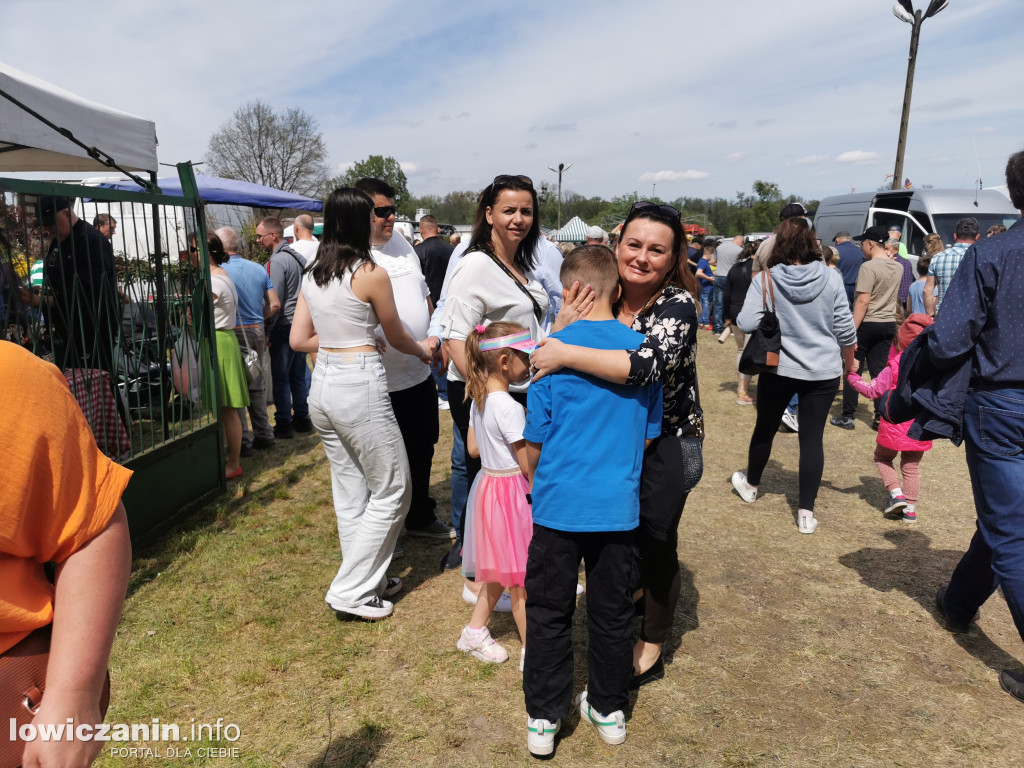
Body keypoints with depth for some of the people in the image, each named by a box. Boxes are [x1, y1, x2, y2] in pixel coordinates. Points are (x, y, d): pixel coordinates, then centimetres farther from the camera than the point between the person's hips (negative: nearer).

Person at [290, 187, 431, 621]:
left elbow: (299, 339, 10)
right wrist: (424, 351, 21)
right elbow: (396, 338, 1)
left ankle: (369, 579, 30)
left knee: (350, 491, 17)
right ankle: (351, 592, 10)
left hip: (323, 385, 8)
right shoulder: (371, 275, -11)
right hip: (360, 386, -8)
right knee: (391, 492, 6)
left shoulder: (313, 274, 9)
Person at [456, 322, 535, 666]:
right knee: (521, 578, 5)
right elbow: (529, 465, -20)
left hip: (488, 484, 9)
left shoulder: (479, 398, 3)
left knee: (500, 571, 23)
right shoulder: (509, 407, -24)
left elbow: (473, 448, 11)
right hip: (511, 492, -9)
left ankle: (475, 631, 35)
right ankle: (532, 649, 19)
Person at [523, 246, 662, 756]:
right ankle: (609, 711, 34)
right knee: (612, 613, 17)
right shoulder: (643, 350, -2)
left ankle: (543, 719, 26)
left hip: (559, 504, -3)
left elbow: (534, 444, -5)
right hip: (619, 506, 3)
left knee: (549, 613, 13)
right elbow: (647, 435, 8)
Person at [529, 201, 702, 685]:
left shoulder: (677, 305, -21)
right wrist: (565, 327, -18)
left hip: (664, 450, -5)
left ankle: (650, 653, 35)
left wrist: (566, 353, -37)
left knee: (655, 549, 11)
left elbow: (647, 366, -40)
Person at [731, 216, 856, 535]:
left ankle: (750, 484, 41)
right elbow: (845, 329, -2)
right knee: (812, 437, 5)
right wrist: (850, 363, 14)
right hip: (823, 371, 1)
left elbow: (747, 324, -17)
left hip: (778, 368, 0)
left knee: (765, 428, 19)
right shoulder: (831, 278, -5)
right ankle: (806, 512, 8)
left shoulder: (765, 279, -10)